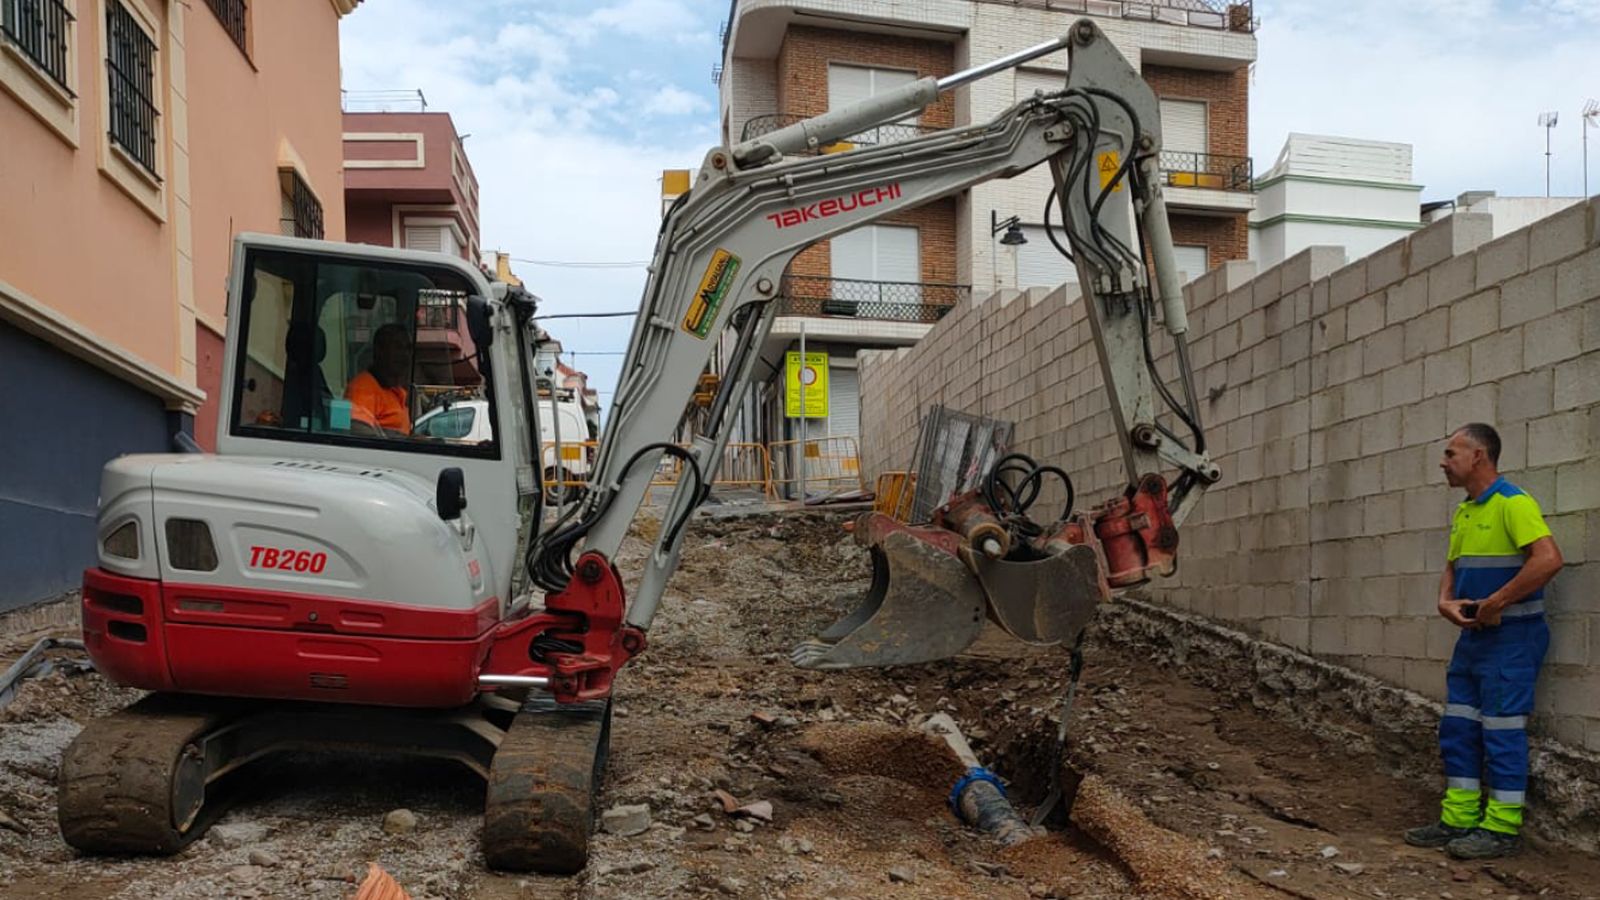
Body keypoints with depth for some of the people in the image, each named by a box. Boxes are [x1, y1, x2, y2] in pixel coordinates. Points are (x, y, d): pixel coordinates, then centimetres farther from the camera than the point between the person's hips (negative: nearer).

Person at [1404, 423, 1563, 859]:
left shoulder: (1513, 503, -14)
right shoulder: (1463, 512, 14)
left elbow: (1549, 559, -25)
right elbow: (1452, 567, 23)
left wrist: (1496, 603, -21)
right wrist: (1445, 601, 2)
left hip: (1510, 636, -9)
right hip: (1473, 634, 9)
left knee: (1502, 731, -3)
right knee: (1458, 729, 11)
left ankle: (1502, 828, 6)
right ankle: (1459, 819, 19)